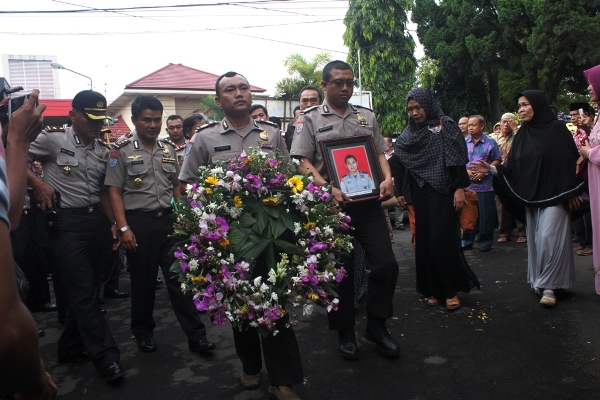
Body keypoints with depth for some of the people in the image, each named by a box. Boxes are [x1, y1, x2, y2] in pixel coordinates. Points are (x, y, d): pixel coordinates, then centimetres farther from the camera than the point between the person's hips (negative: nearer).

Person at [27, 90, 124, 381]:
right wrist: (39, 184, -10)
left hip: (95, 220, 6)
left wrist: (116, 223, 7)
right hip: (67, 222, -6)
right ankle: (105, 356, 3)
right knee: (83, 291, -3)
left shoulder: (103, 151, 11)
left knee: (90, 289, 12)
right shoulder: (53, 138, -5)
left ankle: (71, 347, 29)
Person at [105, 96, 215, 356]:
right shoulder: (122, 151, -3)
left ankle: (196, 336, 6)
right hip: (139, 221, -3)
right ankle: (143, 332, 29)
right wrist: (124, 228, -12)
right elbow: (114, 192, -5)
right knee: (142, 281, 9)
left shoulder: (168, 150, 10)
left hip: (168, 219, 3)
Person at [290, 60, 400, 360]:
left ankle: (376, 326, 20)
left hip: (368, 201, 3)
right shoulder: (310, 119, 4)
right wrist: (327, 188, -19)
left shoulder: (367, 117, 16)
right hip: (332, 204, -3)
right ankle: (345, 332, 23)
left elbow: (380, 153, 16)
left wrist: (387, 179, -4)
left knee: (386, 264, 0)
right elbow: (304, 162, -4)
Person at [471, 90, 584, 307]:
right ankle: (539, 281, 19)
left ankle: (548, 286, -4)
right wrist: (491, 169, -7)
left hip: (554, 195, -5)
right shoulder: (522, 135, 10)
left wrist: (572, 193, -9)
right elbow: (512, 168, 7)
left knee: (549, 236, -12)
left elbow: (571, 161, -5)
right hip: (531, 196, 6)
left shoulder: (557, 129, -4)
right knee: (535, 239, 9)